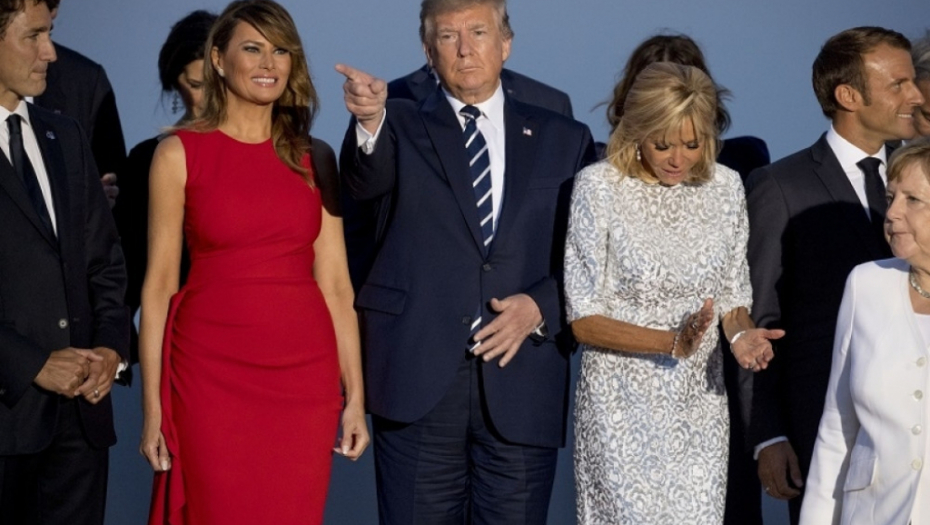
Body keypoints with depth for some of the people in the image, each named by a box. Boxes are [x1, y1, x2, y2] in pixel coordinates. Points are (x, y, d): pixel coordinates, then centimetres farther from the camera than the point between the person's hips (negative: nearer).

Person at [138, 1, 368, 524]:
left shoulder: (313, 159, 8)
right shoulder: (180, 153, 1)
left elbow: (336, 284, 7)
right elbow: (159, 283, -1)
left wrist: (355, 396, 3)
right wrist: (152, 407, -5)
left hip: (304, 377, 2)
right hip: (212, 377, -2)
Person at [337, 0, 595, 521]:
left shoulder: (565, 140, 12)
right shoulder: (404, 127, 8)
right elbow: (365, 180, -14)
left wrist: (541, 306, -8)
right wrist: (369, 121, -35)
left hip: (522, 384, 1)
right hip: (420, 380, -1)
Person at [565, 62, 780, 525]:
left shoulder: (725, 187, 2)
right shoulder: (599, 187, -10)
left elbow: (733, 297, 10)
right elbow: (584, 321, -10)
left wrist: (741, 334, -12)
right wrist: (671, 342, -22)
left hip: (701, 402, 3)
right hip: (623, 404, -3)